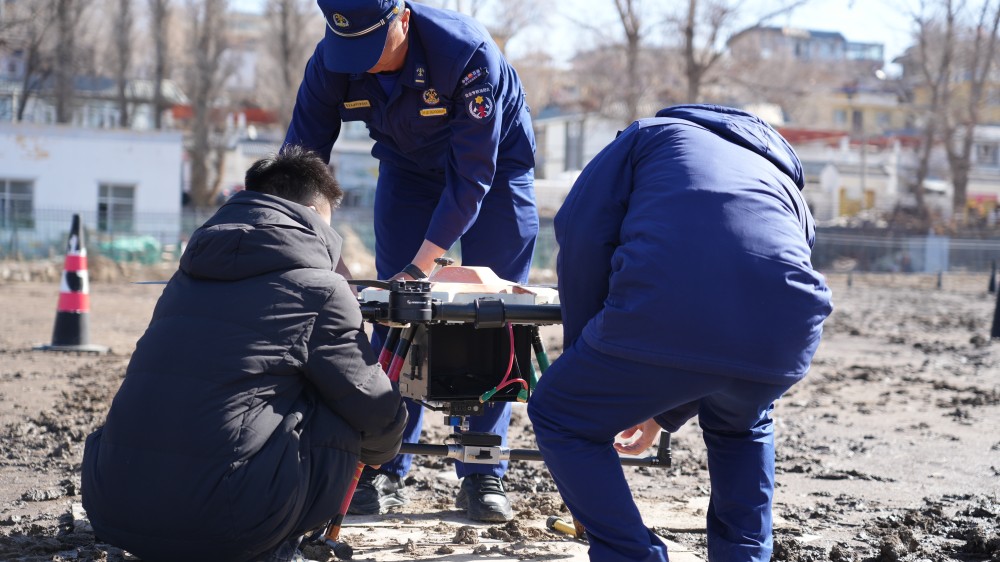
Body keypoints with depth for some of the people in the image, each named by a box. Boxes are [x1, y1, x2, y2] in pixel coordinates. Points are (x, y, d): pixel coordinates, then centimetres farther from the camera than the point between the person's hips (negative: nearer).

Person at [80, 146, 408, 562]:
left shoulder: (188, 277, 20)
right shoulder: (319, 288, 3)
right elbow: (372, 408, 13)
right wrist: (380, 451, 38)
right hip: (219, 525, -6)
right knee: (340, 418, 15)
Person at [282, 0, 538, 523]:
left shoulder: (468, 53, -37)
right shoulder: (331, 62, -25)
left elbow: (471, 175, -34)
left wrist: (420, 266, -38)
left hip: (495, 166, -3)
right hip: (409, 168, 3)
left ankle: (482, 474, -1)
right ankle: (384, 470, 0)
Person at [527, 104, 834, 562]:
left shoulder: (653, 134, 29)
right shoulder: (783, 181, 40)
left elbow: (581, 232, 11)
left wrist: (585, 357, 20)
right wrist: (664, 417, 54)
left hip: (667, 311, -5)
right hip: (786, 336, 5)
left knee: (560, 420, 20)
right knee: (740, 425, 40)